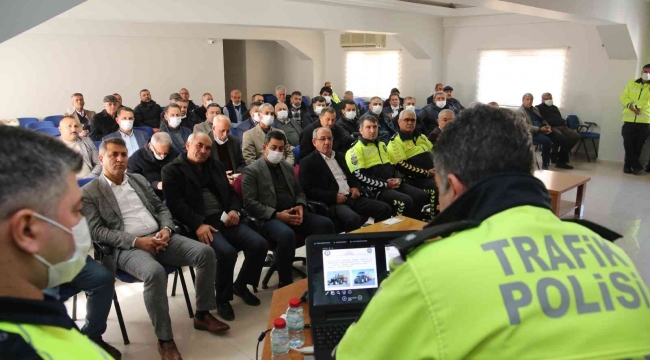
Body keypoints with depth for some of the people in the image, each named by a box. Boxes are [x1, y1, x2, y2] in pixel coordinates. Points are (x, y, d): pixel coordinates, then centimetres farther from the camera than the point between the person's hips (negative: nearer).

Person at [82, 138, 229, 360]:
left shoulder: (139, 180, 19)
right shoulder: (89, 192, 3)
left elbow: (161, 208, 19)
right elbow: (97, 231, -6)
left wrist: (166, 229, -4)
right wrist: (136, 241, -18)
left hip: (159, 237, 6)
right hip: (126, 248, -5)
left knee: (205, 252, -15)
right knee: (155, 272, -37)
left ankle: (202, 314, 1)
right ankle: (165, 339, -20)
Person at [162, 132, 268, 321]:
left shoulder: (216, 166, 22)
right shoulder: (172, 170, 2)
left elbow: (231, 193, 23)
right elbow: (176, 204, -10)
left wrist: (234, 210, 0)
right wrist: (198, 224, -23)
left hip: (224, 219, 6)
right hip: (199, 224, -6)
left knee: (259, 244, -13)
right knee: (227, 252, -32)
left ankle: (241, 285, 13)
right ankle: (222, 298, -4)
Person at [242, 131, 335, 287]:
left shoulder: (288, 167, 20)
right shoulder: (252, 170, 0)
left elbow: (299, 192, 24)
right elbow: (250, 203, -9)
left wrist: (300, 206, 0)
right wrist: (277, 214, -17)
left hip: (293, 214, 6)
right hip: (269, 218, -6)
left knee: (326, 224, -19)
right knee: (287, 234, -39)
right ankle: (285, 284, -21)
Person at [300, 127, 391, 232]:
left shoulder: (340, 156, 20)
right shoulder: (308, 162, -1)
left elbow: (352, 176, 29)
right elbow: (308, 190, -10)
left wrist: (356, 187, 6)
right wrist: (334, 196, -17)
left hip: (352, 197, 7)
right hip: (332, 203, -7)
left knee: (385, 209, -9)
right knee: (353, 218, -36)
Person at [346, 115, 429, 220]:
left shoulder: (381, 145, 22)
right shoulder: (356, 150, -6)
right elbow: (359, 176, -16)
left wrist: (398, 178, 4)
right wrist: (385, 184, -16)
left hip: (393, 184, 8)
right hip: (376, 189, -8)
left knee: (422, 196, -7)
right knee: (406, 201, -29)